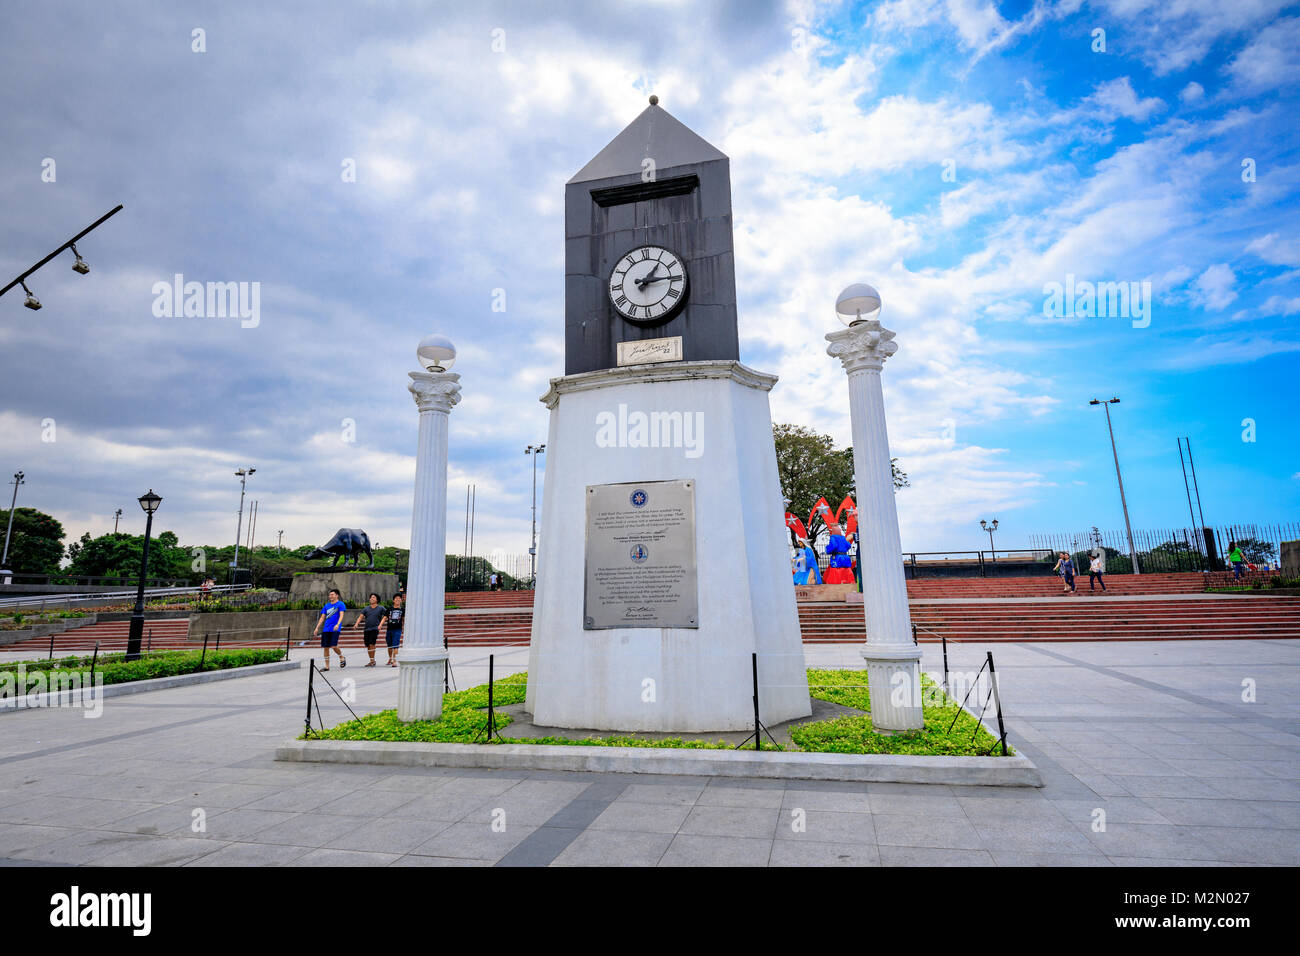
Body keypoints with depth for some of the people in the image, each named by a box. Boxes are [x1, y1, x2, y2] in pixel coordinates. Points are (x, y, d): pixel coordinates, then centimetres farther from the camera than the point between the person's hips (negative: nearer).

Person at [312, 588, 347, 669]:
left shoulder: (340, 604, -1)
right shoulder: (326, 606, 16)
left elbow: (341, 615, -11)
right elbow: (322, 618, 17)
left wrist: (337, 624, -27)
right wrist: (317, 628, 6)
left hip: (335, 629, -6)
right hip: (326, 629, 6)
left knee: (334, 646, -14)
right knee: (326, 647, 4)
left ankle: (342, 658, 13)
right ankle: (327, 666, 13)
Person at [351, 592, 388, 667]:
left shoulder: (381, 608, 4)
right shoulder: (366, 608, 12)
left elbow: (385, 616, 4)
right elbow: (361, 616, 5)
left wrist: (380, 624, -9)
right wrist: (357, 623, -12)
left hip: (375, 629, -4)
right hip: (366, 629, 4)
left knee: (372, 644, -16)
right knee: (367, 646, 6)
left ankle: (373, 660, -7)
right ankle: (371, 661, 18)